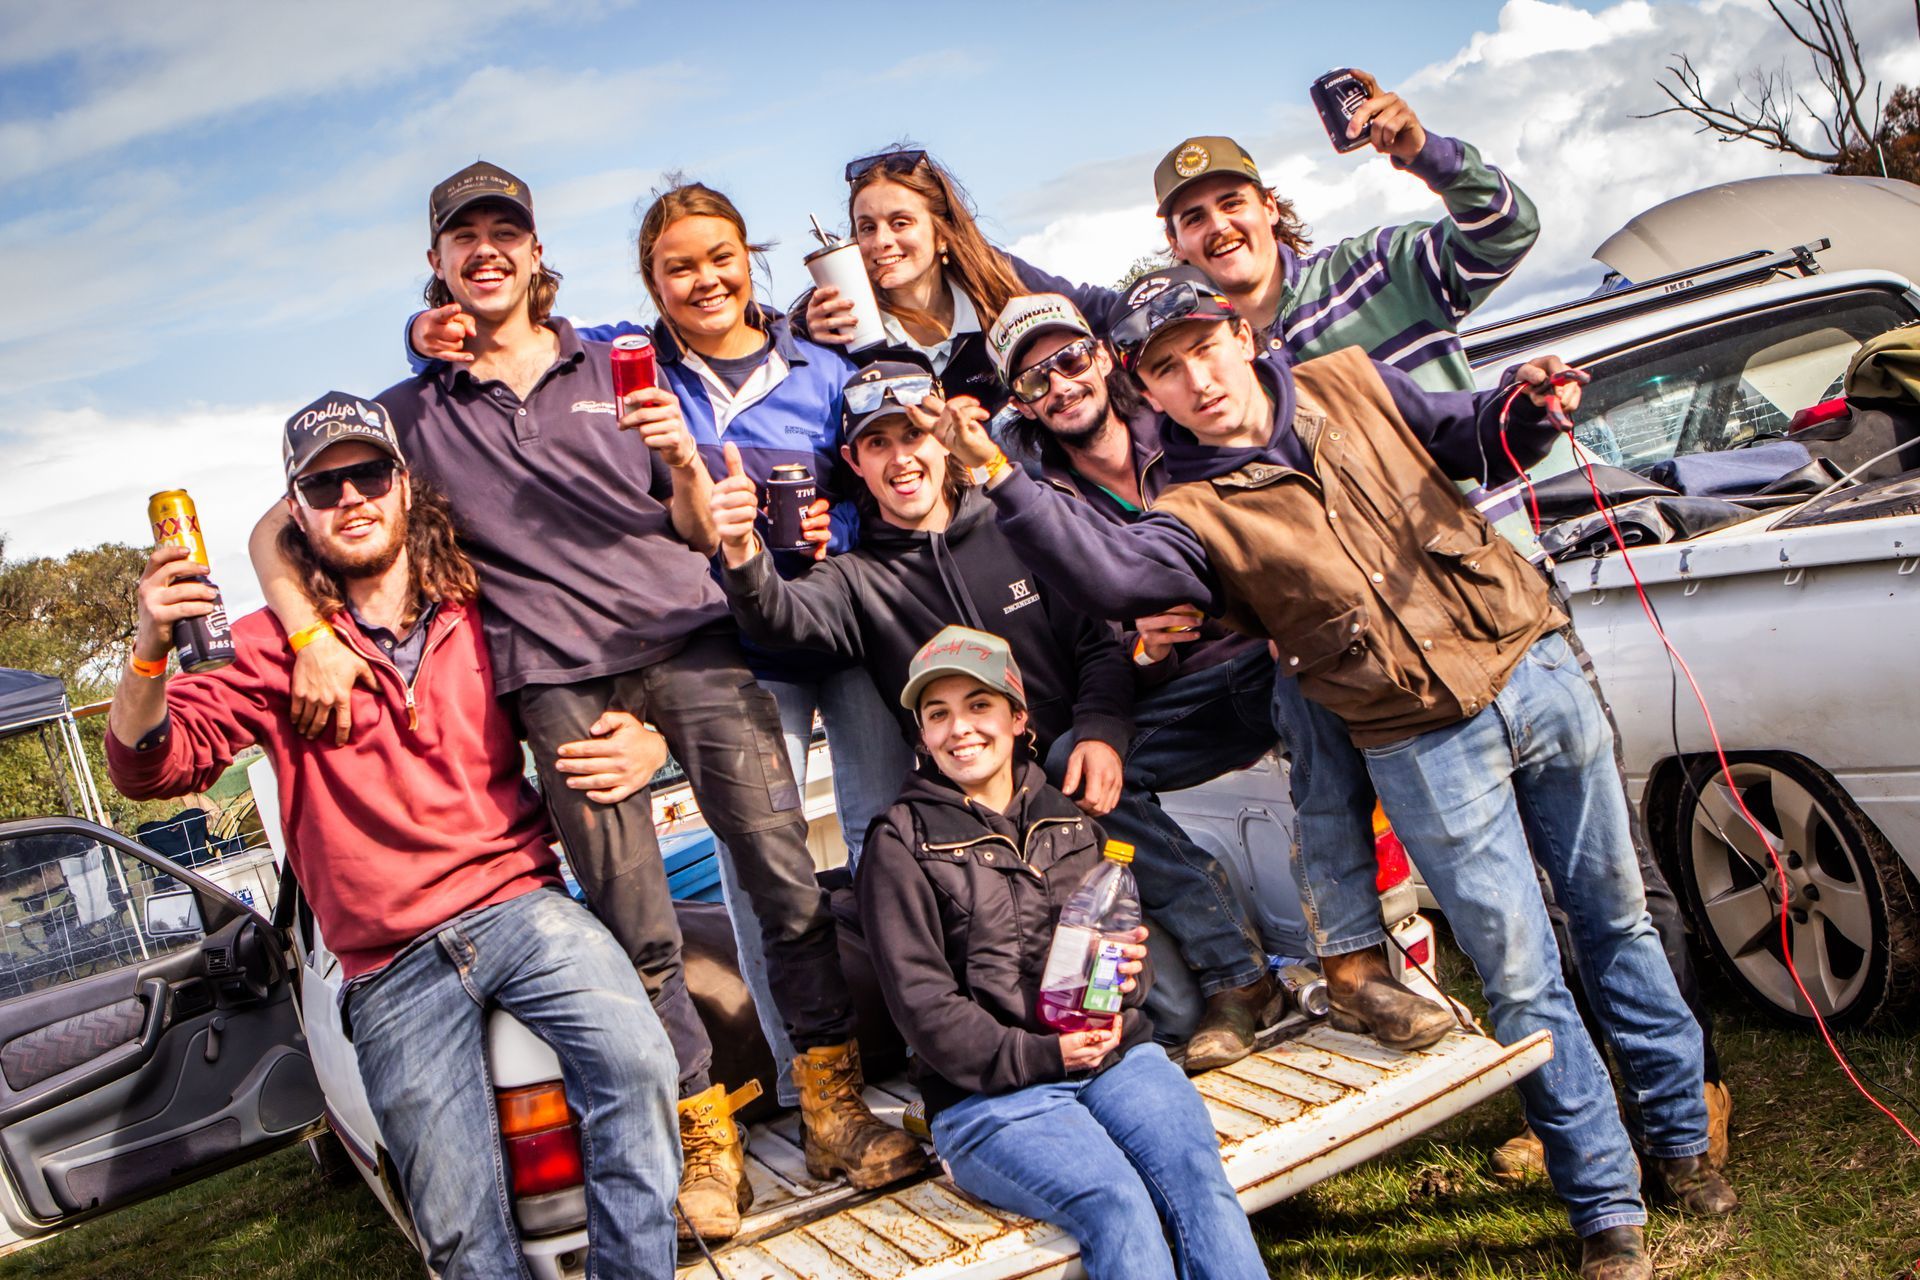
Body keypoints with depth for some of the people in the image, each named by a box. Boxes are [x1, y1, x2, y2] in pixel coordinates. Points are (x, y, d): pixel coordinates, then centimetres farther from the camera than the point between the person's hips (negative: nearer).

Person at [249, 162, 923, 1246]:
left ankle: (835, 1111, 3)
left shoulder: (617, 371, 19)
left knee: (788, 879, -8)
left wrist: (683, 459, -6)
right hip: (562, 681, 0)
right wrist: (310, 634, -4)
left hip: (690, 640, 1)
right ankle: (707, 1138, 13)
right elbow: (277, 528, 15)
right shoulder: (412, 414, 16)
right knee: (639, 933, -1)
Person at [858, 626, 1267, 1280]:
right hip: (989, 1092, -4)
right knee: (1117, 1204, -28)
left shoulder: (1069, 818, 18)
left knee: (1199, 1179, -23)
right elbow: (923, 1005, -3)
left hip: (1114, 1055, 4)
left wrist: (1127, 970, 0)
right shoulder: (900, 846, 3)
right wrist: (1037, 1055, -12)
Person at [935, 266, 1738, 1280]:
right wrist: (999, 476, -37)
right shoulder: (1196, 514, -7)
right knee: (1521, 980, 3)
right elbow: (1107, 571, -28)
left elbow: (1471, 441, 18)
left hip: (1534, 668, 3)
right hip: (1427, 748, -3)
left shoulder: (1350, 385, 4)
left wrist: (1525, 407, -3)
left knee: (1615, 920, 16)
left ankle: (1680, 1139, 37)